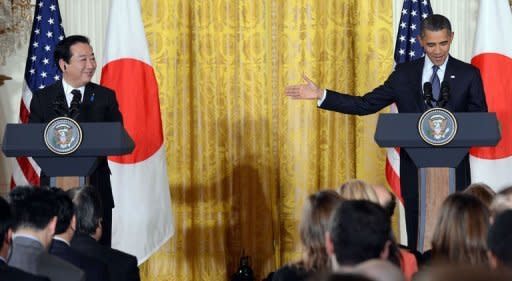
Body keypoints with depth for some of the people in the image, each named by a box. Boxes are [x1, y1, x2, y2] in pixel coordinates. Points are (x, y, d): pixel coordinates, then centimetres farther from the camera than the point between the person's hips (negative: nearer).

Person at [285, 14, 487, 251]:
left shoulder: (468, 74, 1)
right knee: (417, 236, 5)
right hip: (415, 166, 2)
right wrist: (321, 96, -1)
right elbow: (365, 105, 7)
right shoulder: (404, 73, 7)